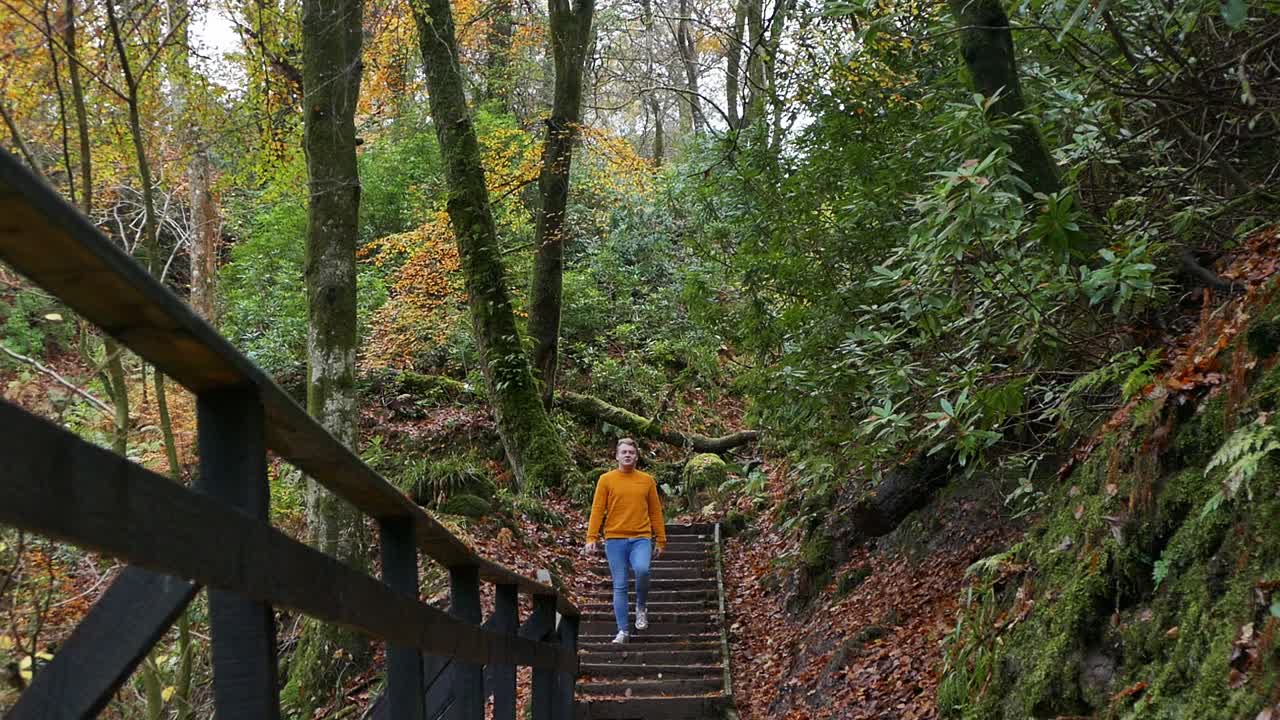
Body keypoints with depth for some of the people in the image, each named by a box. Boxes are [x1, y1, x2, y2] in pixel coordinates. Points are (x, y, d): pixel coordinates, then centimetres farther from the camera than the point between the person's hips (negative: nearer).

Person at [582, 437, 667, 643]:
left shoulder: (647, 480, 9)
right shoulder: (606, 480, 5)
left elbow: (655, 512, 11)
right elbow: (597, 510, 1)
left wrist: (661, 541, 8)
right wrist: (591, 538, -8)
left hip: (641, 538, 0)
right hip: (615, 539, 0)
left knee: (642, 569, -26)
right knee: (619, 586, 1)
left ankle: (641, 606, 1)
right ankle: (623, 630, 9)